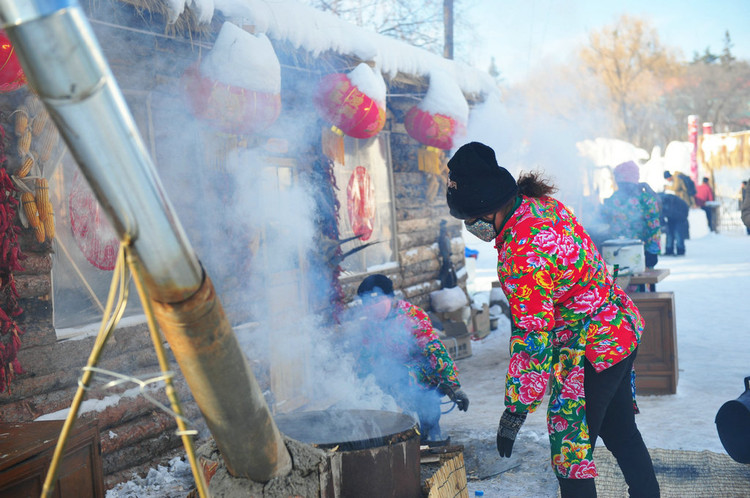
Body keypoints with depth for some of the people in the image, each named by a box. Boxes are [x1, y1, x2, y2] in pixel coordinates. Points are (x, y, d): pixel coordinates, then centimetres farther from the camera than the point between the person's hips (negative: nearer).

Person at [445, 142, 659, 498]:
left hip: (590, 354, -10)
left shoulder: (521, 257, -31)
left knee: (571, 456, 4)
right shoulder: (542, 204, -3)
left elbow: (533, 342, -27)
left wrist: (515, 413, -19)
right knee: (621, 432, 26)